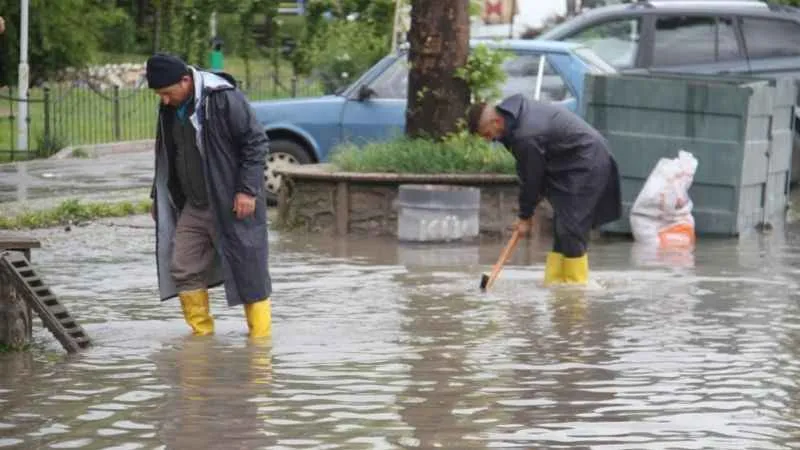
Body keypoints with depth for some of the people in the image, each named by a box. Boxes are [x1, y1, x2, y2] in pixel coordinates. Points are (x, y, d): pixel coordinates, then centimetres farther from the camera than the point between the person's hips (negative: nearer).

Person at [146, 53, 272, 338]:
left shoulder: (224, 99, -17)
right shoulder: (170, 110, 6)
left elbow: (255, 141, -15)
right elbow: (166, 156, 20)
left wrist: (247, 189, -18)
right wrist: (159, 197, 19)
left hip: (232, 204, -7)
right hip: (194, 206, 7)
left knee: (248, 269, -2)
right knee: (182, 268, 4)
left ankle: (261, 335, 5)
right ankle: (202, 333, 15)